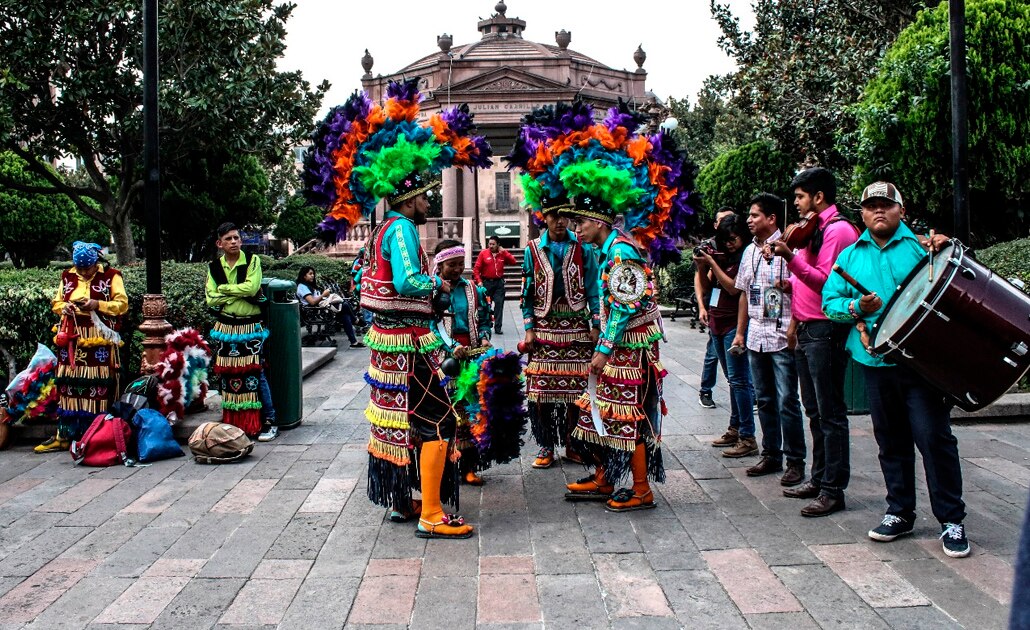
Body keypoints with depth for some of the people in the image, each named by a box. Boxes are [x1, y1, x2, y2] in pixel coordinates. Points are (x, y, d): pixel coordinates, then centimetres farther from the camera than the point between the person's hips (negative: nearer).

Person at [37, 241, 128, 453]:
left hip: (99, 339, -4)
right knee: (69, 385, 5)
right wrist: (65, 307, -3)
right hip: (72, 338, 4)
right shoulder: (67, 276, 13)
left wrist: (98, 304, -17)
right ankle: (64, 436, 11)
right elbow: (56, 303, 20)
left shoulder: (110, 275, 0)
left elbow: (122, 304, -3)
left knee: (97, 387, -5)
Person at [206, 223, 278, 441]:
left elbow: (252, 287, -18)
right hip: (225, 327, 3)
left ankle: (269, 422, 4)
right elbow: (211, 299, -4)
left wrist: (224, 288, -8)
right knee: (228, 375, 6)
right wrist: (239, 293, -12)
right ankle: (232, 423, 18)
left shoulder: (252, 261, -3)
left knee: (255, 374, -4)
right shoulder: (214, 267, 6)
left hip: (250, 327, -3)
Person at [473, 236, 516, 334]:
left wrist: (504, 251, -11)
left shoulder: (503, 254, 3)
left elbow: (514, 262, -6)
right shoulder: (483, 253, -4)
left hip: (499, 282, 1)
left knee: (499, 304, -4)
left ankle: (498, 327, 0)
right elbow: (476, 268, -4)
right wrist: (479, 281, -14)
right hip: (487, 282, -1)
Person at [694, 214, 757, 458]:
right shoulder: (721, 257, 13)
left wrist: (711, 263, -15)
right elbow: (706, 286, 13)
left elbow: (734, 288, -18)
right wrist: (701, 267, -4)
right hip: (717, 323, 8)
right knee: (733, 380, 14)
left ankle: (747, 438, -5)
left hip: (734, 325, -8)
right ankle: (734, 428, 22)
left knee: (738, 380, -8)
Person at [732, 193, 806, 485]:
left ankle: (795, 461, 6)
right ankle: (771, 455, 23)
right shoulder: (749, 251, 14)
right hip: (755, 337, 7)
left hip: (782, 337, -7)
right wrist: (740, 332, 17)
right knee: (765, 400, 13)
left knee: (787, 401, -4)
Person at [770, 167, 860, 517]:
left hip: (826, 332, -10)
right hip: (807, 330, 10)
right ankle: (819, 478, 26)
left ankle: (833, 490, 2)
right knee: (815, 411, 16)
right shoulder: (813, 229, 19)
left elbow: (827, 282, -21)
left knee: (830, 413, -5)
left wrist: (791, 258, -26)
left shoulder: (838, 229, -11)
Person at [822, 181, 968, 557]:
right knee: (890, 441, 13)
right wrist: (855, 307, -12)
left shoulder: (920, 246, 2)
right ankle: (900, 512, 27)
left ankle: (952, 520, 9)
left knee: (933, 437, -5)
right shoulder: (850, 256, 12)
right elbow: (829, 301, 8)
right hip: (875, 361, 4)